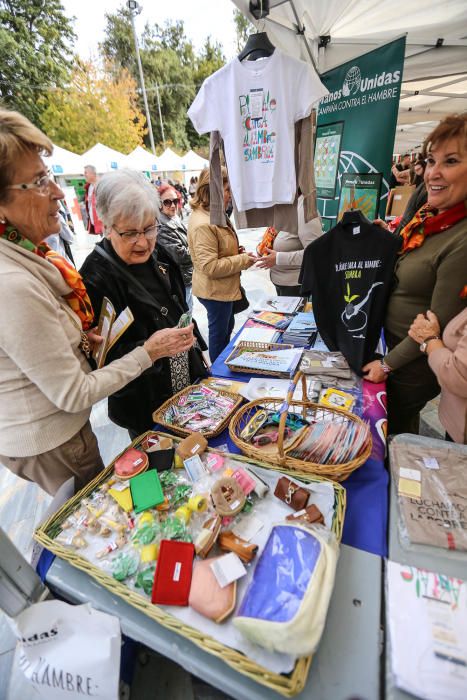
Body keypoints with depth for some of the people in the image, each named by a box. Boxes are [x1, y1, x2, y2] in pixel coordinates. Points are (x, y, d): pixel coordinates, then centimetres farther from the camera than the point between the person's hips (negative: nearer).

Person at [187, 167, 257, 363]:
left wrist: (237, 252, 4)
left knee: (227, 327, 25)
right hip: (214, 291, -11)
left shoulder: (212, 214, 8)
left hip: (222, 288, 11)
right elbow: (210, 267, -30)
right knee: (219, 332, 7)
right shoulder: (203, 224, -26)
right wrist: (243, 260, -21)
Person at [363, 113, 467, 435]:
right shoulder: (429, 217, 0)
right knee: (401, 421, 28)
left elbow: (438, 325, -23)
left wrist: (387, 363, -15)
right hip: (393, 341, 8)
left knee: (395, 431, 16)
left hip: (416, 362, -8)